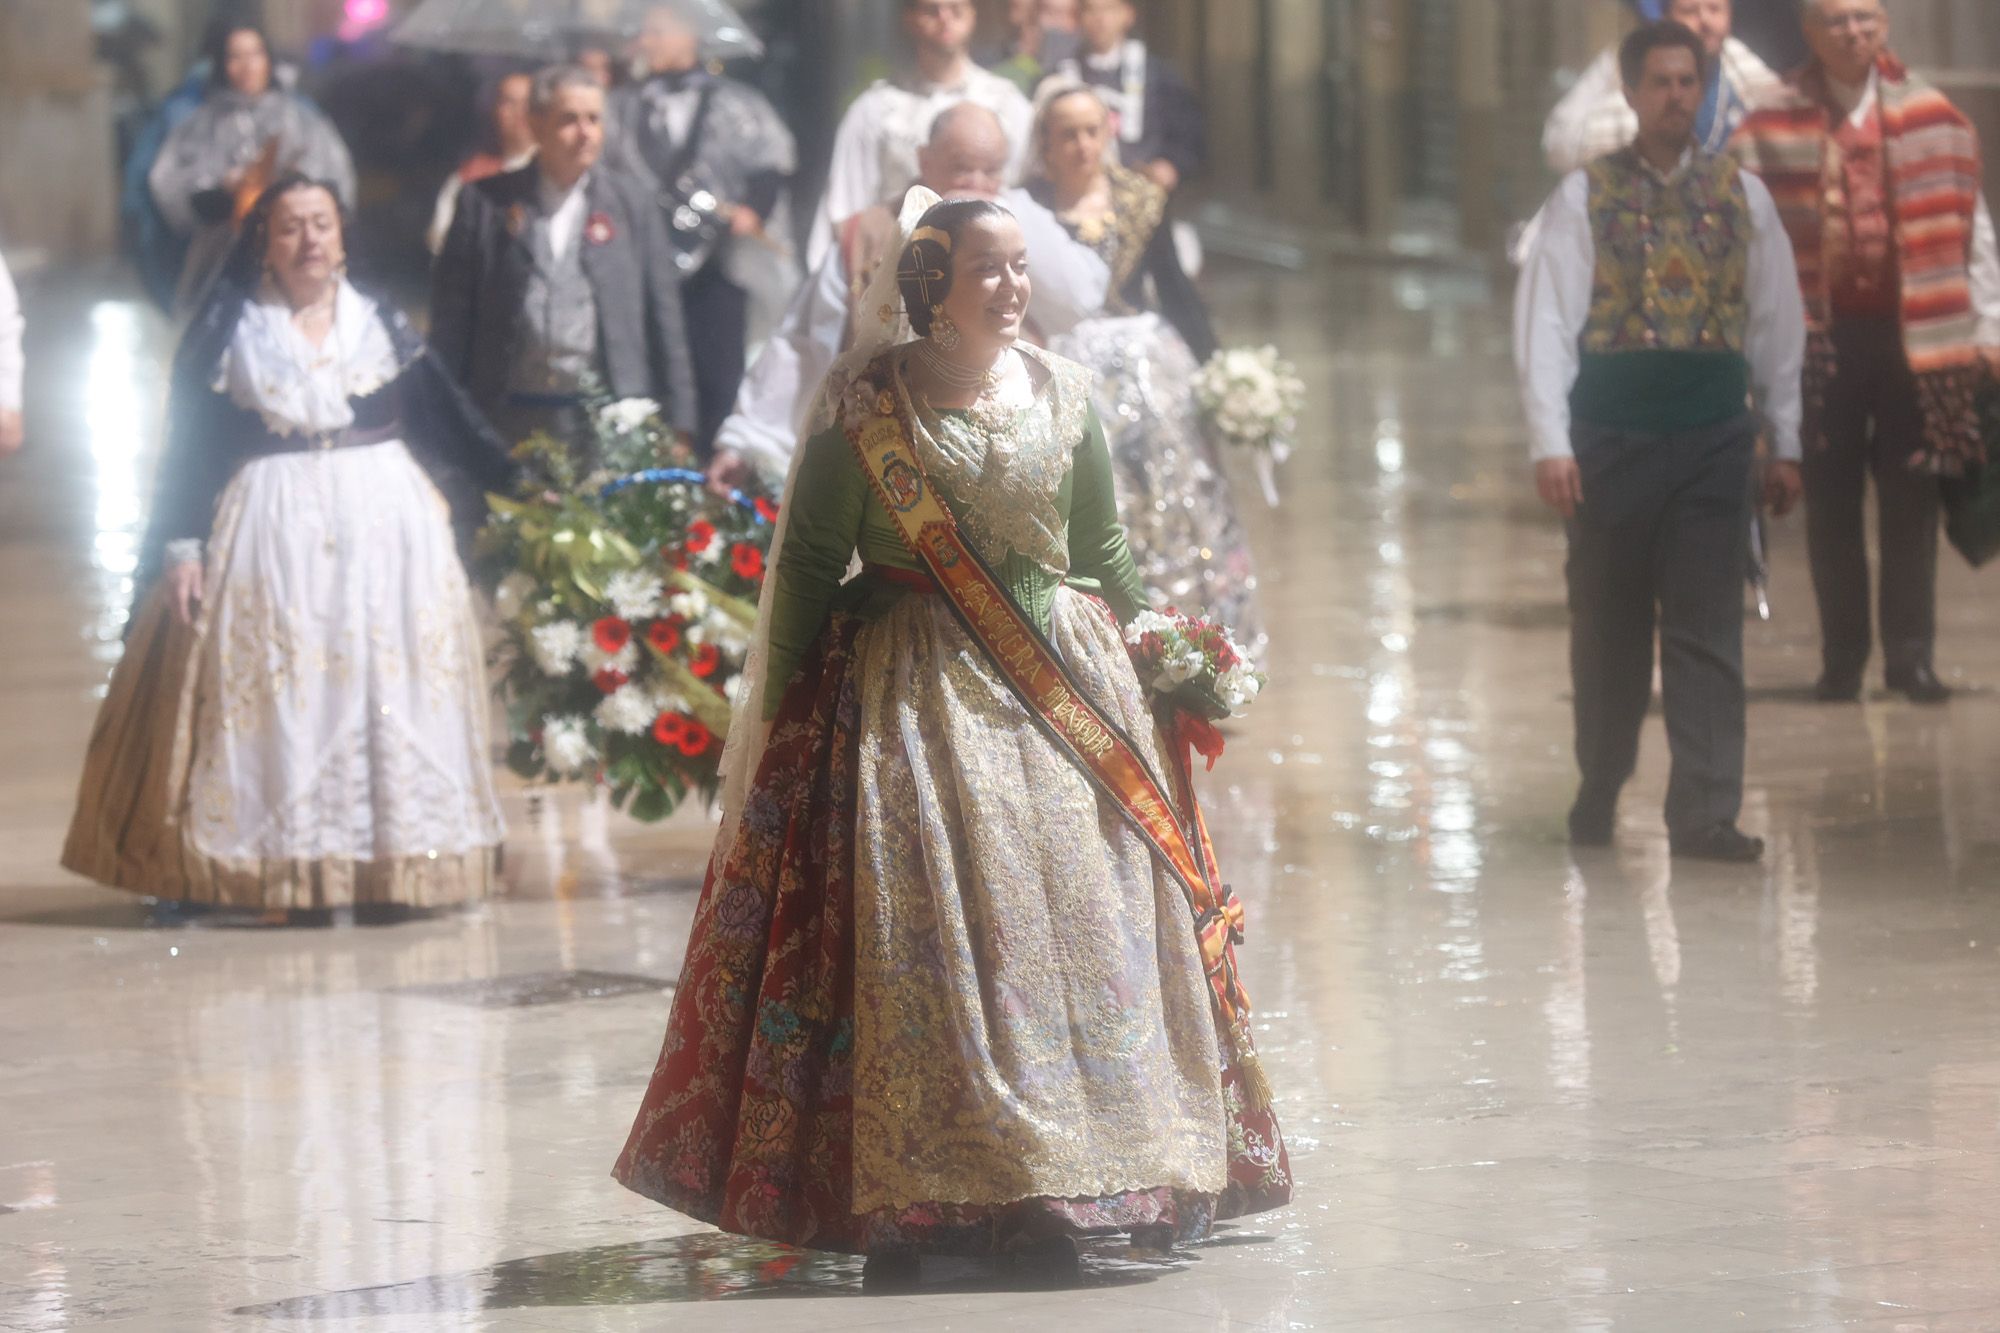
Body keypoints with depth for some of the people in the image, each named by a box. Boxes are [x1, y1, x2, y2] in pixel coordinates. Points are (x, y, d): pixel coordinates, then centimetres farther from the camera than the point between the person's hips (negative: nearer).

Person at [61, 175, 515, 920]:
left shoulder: (382, 327, 9)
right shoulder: (229, 333, 4)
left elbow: (450, 421, 9)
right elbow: (192, 448, 2)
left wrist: (515, 487, 2)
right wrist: (182, 548, -6)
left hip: (385, 524, 2)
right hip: (270, 530, -2)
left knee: (387, 685, -2)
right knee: (281, 691, -5)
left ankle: (389, 864, 0)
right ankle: (290, 868, -3)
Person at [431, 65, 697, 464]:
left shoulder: (633, 201, 12)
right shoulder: (487, 202, 7)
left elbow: (664, 316, 11)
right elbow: (451, 320, 7)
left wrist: (677, 426, 5)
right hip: (511, 425, 0)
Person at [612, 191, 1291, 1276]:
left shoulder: (1061, 398, 6)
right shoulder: (866, 405, -5)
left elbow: (1104, 558, 14)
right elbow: (810, 559, -2)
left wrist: (1143, 677, 14)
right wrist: (785, 703, -2)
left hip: (1057, 693, 3)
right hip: (910, 694, -3)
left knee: (1068, 915, -1)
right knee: (912, 930, -6)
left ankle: (1053, 1196, 4)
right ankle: (904, 1202, -3)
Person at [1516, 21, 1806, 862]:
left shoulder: (1742, 195, 7)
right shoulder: (1585, 197, 1)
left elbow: (1777, 321, 11)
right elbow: (1546, 322, -4)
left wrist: (1786, 443, 8)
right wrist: (1551, 443, -13)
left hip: (1712, 439, 1)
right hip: (1611, 437, -1)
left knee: (1707, 632, -4)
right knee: (1608, 630, 9)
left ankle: (1705, 814, -6)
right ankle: (1597, 798, 24)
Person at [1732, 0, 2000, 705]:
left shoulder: (1933, 120, 6)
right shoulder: (1772, 129, 3)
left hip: (1911, 330, 0)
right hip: (1822, 332, 0)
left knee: (1910, 498, 0)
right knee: (1830, 501, 3)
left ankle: (1910, 651, 4)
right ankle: (1842, 657, 10)